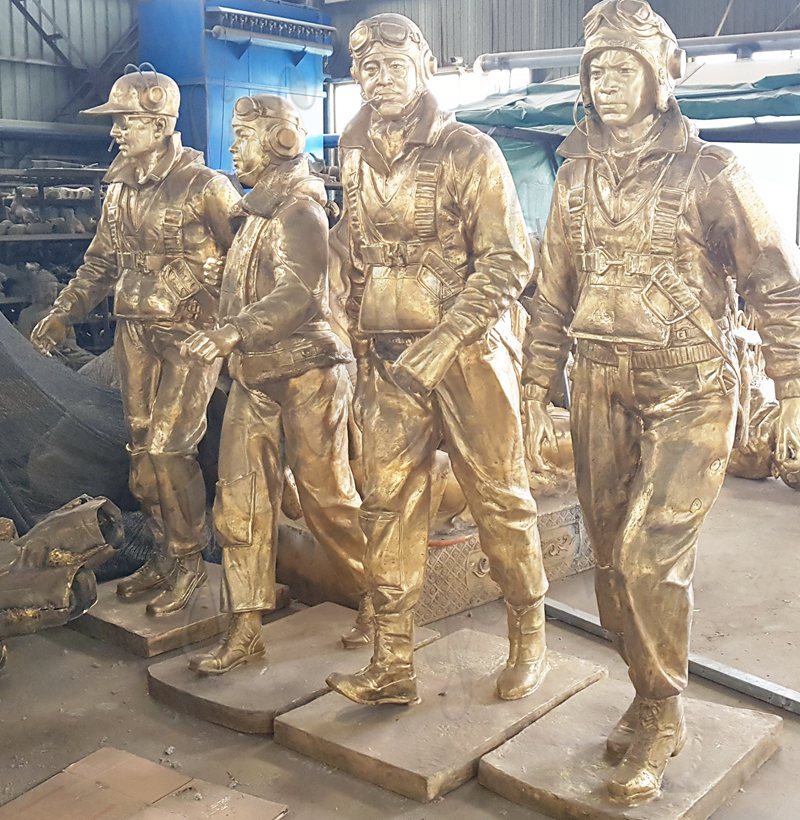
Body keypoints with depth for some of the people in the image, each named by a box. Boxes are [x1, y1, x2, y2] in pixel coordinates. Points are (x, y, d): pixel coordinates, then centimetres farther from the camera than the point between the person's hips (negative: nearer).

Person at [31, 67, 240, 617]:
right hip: (135, 331, 7)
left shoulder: (206, 187, -10)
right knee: (143, 450, 8)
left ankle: (189, 562, 7)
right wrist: (63, 314, 11)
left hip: (191, 334, -7)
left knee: (168, 449, -10)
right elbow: (100, 263, 20)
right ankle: (165, 554, 22)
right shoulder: (120, 189, 11)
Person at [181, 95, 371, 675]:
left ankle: (380, 599, 20)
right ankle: (245, 631, 11)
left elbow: (297, 292, -24)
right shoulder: (256, 213, 18)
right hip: (253, 376, 9)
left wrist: (231, 333, -33)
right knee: (240, 504, 4)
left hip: (305, 372, -8)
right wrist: (223, 339, 17)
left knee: (327, 497, 0)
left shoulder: (299, 209, -10)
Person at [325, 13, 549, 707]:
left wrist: (440, 344, -18)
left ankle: (529, 637, 23)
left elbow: (509, 261, -10)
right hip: (389, 359, 5)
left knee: (500, 497, 3)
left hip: (468, 354, -5)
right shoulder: (357, 159, 12)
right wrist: (364, 355, 16)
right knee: (388, 506, 3)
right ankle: (393, 667, 11)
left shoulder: (469, 152, -5)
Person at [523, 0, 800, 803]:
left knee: (650, 558, -11)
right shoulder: (576, 176, 10)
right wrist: (536, 388, 10)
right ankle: (650, 695, 28)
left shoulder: (707, 172, -4)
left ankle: (660, 717, 10)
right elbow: (553, 292, 14)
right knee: (613, 556, 9)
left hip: (688, 390, -5)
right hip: (601, 389, 5)